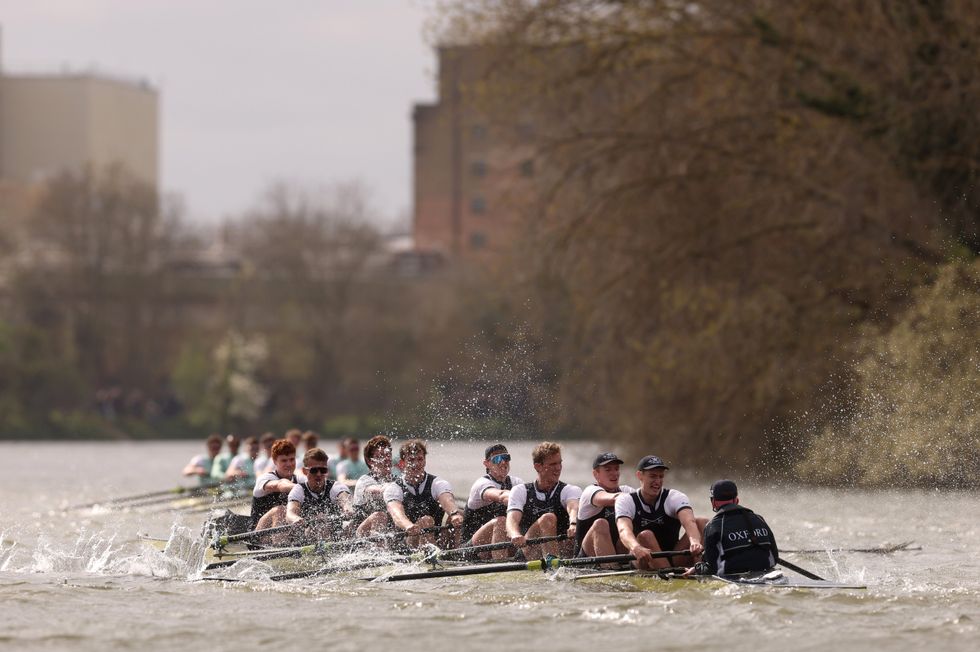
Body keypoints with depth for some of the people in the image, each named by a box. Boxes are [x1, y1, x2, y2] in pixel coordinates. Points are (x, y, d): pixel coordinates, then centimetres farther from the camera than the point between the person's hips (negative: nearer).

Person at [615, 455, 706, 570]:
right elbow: (624, 530, -25)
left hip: (674, 559, 2)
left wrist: (695, 543, -49)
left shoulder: (675, 497, -2)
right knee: (645, 536, -32)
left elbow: (689, 522, -25)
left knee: (703, 523, -16)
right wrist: (636, 548, -50)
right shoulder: (626, 500, -4)